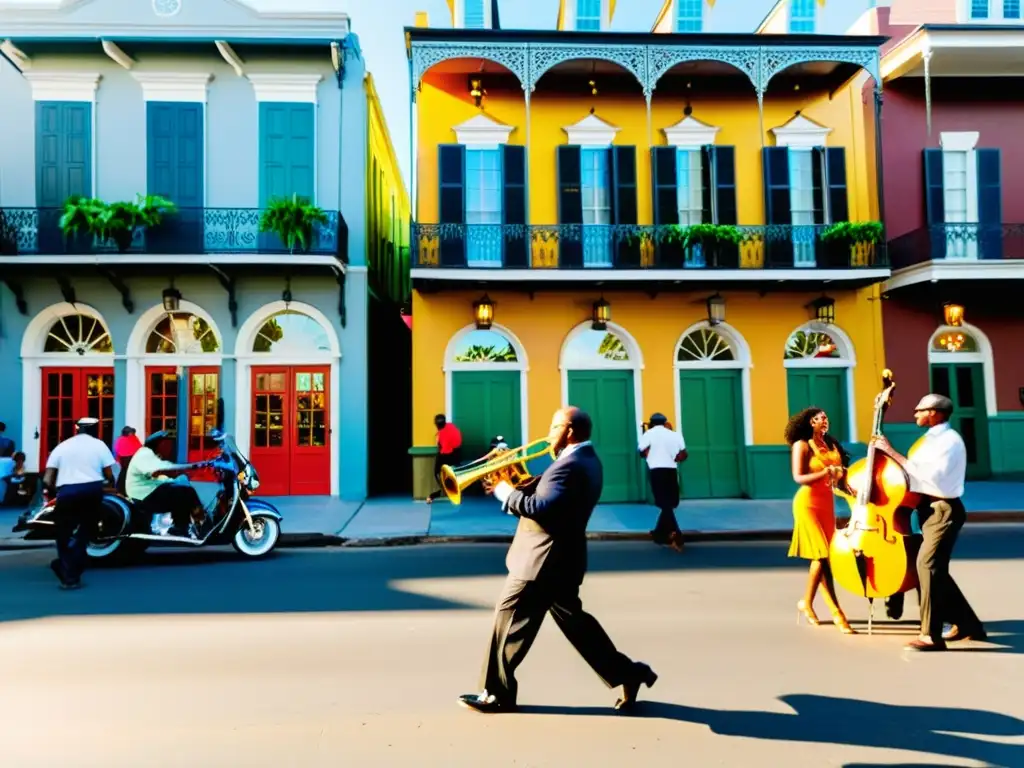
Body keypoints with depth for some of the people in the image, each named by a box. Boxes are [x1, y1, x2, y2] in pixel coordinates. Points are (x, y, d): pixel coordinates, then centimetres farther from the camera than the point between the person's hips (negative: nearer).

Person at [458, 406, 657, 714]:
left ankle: (497, 695, 15)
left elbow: (540, 508, -29)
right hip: (560, 557, 11)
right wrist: (520, 481, 0)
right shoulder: (585, 460, 12)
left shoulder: (569, 465, -21)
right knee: (573, 620, 20)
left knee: (510, 620, 2)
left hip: (545, 560, -10)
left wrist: (505, 492, -16)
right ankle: (627, 673, 24)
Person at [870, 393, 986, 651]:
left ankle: (931, 634, -13)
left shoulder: (949, 440, -13)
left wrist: (892, 453, -24)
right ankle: (968, 624, 27)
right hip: (929, 510, 10)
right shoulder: (931, 439, 14)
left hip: (944, 510, -10)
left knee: (928, 564, -16)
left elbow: (928, 475, -26)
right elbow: (917, 473, 9)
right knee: (935, 568, 14)